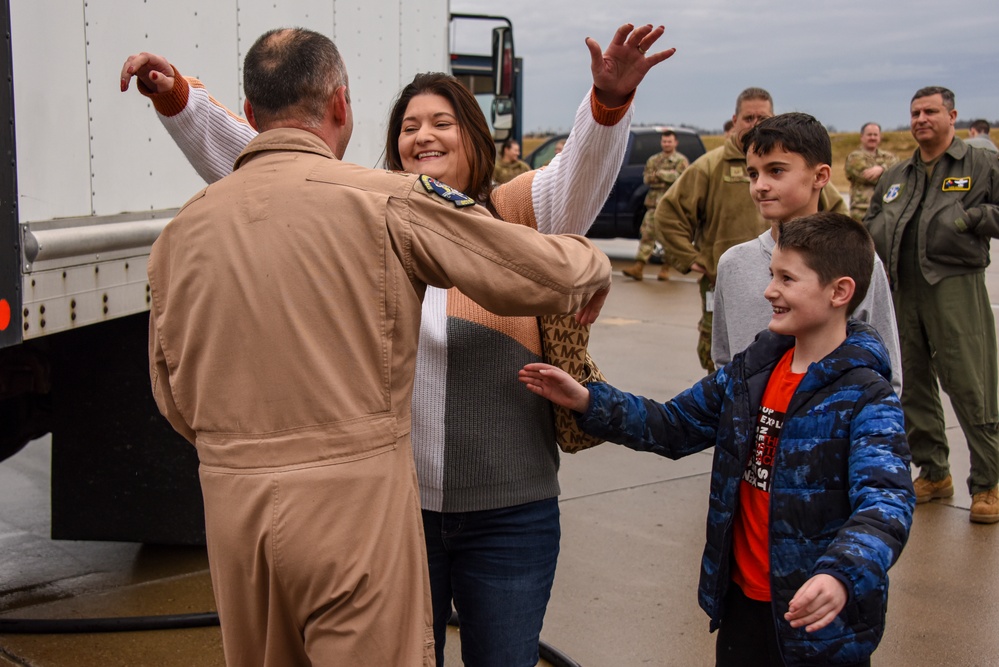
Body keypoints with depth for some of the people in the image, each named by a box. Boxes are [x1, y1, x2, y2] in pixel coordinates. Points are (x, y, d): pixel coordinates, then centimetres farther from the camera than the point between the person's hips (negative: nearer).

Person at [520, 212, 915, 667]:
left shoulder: (867, 402, -17)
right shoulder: (752, 370, 4)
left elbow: (886, 502, -29)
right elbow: (675, 427, 12)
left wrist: (841, 576, -47)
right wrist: (589, 403, 0)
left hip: (819, 620, -6)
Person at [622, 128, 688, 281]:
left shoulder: (681, 160, 3)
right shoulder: (653, 160, 18)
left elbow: (679, 176, -14)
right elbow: (647, 178, 6)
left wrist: (659, 174, -8)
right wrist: (667, 177, -9)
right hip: (654, 203, 4)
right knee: (647, 235, -4)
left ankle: (665, 269, 10)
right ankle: (638, 268, -9)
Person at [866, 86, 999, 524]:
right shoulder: (895, 177, 20)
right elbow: (869, 226, 28)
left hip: (957, 290, -5)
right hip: (901, 294, 6)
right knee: (912, 388, 10)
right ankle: (933, 473, 23)